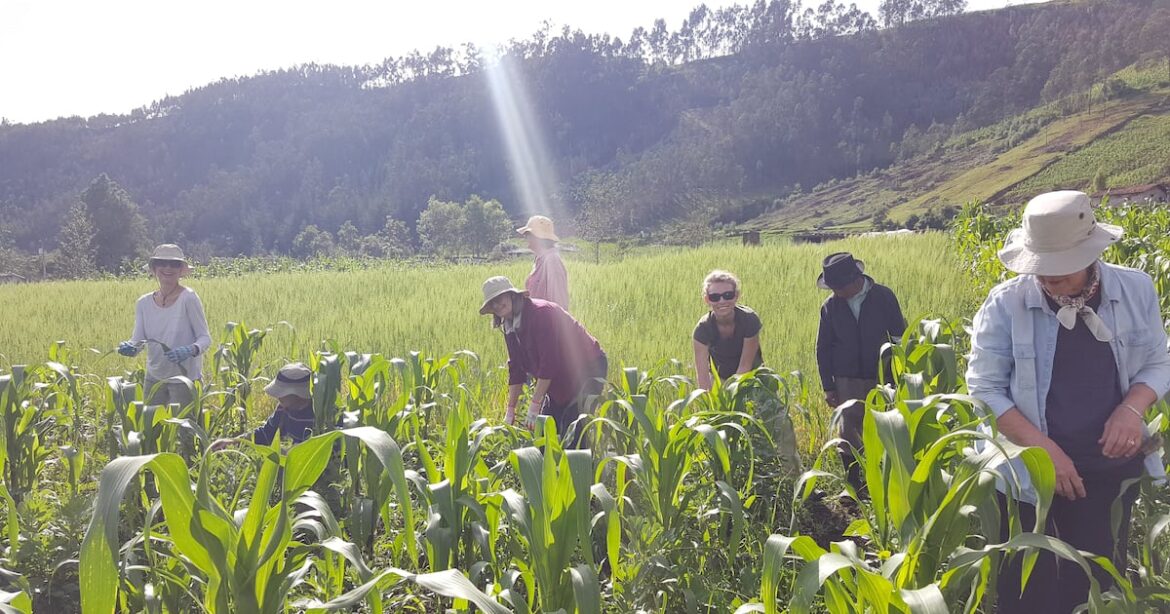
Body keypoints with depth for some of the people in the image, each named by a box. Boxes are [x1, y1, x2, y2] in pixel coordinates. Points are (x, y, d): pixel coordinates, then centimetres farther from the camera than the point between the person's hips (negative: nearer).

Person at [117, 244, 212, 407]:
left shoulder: (188, 298, -10)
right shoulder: (144, 303, 4)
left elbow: (205, 338, -8)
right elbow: (138, 340, 1)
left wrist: (191, 350, -28)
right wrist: (128, 347, -21)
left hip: (185, 377, -4)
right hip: (154, 377, 4)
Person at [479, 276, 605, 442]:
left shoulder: (541, 313, -25)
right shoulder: (509, 327, 2)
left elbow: (549, 362, -28)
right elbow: (516, 369, 9)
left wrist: (534, 406, -26)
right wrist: (510, 410, 6)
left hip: (588, 368, -9)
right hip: (560, 379, 9)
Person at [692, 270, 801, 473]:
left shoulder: (749, 320, -24)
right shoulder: (703, 329, -21)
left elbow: (744, 367, -22)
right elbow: (702, 375, -23)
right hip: (723, 381, 1)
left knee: (780, 421, -15)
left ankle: (793, 473, -4)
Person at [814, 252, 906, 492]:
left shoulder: (883, 297, -6)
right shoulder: (831, 305, -2)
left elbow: (900, 336, 2)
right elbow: (823, 348, 5)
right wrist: (828, 387, 2)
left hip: (881, 379, -1)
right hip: (846, 381, 1)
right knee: (849, 434, 4)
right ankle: (853, 486, 16)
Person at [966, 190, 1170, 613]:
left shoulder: (1135, 290, -5)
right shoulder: (1005, 304, -13)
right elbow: (984, 389, -9)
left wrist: (1132, 407, -13)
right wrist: (1042, 447, -19)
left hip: (1109, 469, 2)